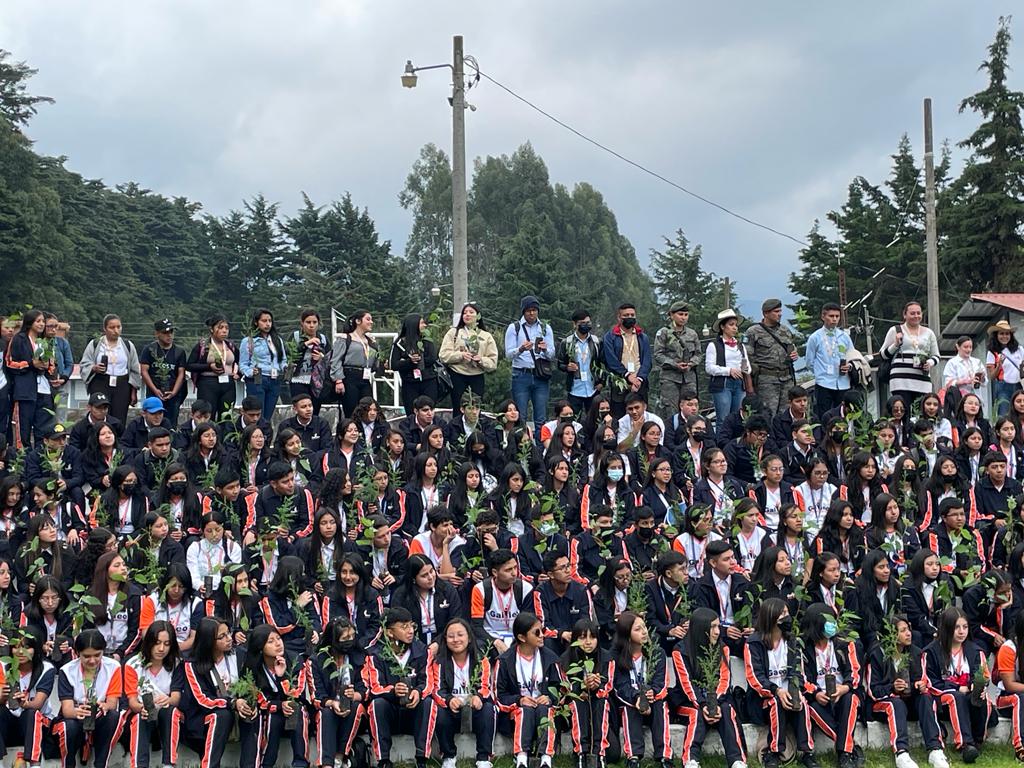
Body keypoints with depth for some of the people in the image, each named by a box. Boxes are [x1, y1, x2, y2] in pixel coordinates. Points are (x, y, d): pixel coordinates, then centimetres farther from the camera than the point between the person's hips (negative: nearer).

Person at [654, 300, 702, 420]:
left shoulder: (692, 334, 14)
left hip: (689, 377, 4)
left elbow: (698, 354, 15)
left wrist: (691, 364, -6)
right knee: (670, 411, -7)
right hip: (670, 377, -4)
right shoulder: (663, 333, 0)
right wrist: (675, 364, -15)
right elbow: (658, 355, -5)